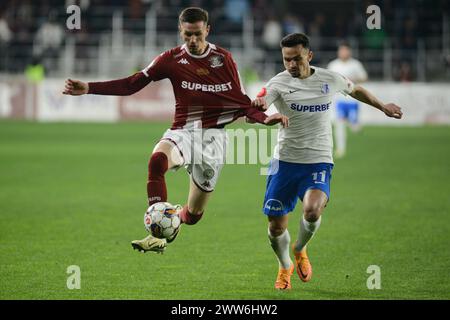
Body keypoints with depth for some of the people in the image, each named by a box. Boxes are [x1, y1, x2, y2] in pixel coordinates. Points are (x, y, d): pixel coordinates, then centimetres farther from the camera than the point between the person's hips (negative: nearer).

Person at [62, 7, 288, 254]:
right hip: (183, 131, -1)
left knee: (193, 215, 3)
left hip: (212, 136, 1)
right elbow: (132, 84, -2)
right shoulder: (172, 60, 2)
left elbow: (241, 102, 8)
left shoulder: (223, 59, 5)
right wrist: (89, 88, -11)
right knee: (157, 159, -39)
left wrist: (264, 119, -10)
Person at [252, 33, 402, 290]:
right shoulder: (279, 83, -6)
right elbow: (258, 105, -24)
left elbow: (355, 90, 24)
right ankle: (285, 267, 34)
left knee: (312, 210, -28)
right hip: (285, 160, 0)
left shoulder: (330, 79, 2)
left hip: (318, 162, 0)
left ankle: (300, 250, 6)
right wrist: (257, 106, -48)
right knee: (276, 226, 1)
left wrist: (382, 106, 34)